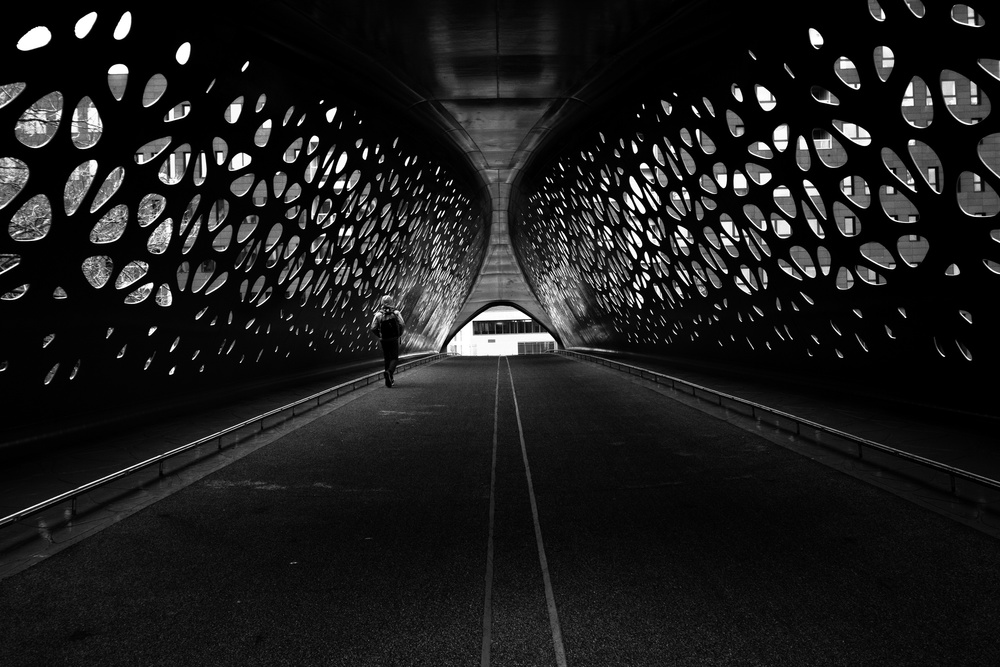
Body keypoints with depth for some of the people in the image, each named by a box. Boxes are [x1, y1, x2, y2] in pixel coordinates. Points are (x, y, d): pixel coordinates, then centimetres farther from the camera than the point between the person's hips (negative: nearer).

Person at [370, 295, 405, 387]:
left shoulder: (378, 314, -2)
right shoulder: (396, 312, -3)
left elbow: (373, 328, -7)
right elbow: (401, 324, -15)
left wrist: (379, 336, 9)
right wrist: (399, 334, 2)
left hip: (384, 340, 2)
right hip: (394, 339, -2)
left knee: (387, 359, 14)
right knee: (394, 358, 3)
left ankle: (390, 379, 16)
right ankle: (389, 372, -25)